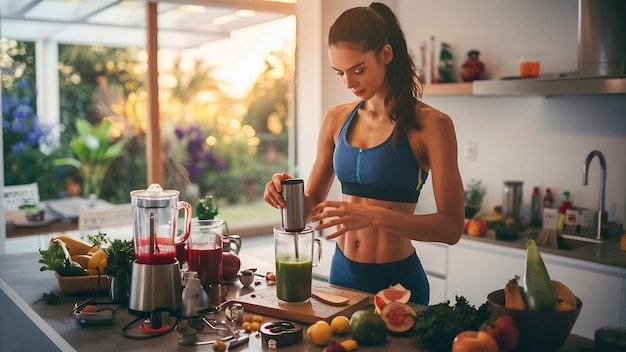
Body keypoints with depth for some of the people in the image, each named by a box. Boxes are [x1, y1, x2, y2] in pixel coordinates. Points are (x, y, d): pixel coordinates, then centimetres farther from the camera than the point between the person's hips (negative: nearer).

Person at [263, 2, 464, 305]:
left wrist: (375, 215, -30)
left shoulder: (430, 124, -13)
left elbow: (451, 226, -17)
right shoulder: (336, 120, 1)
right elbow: (312, 204, 9)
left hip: (397, 279, -4)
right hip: (342, 272, 5)